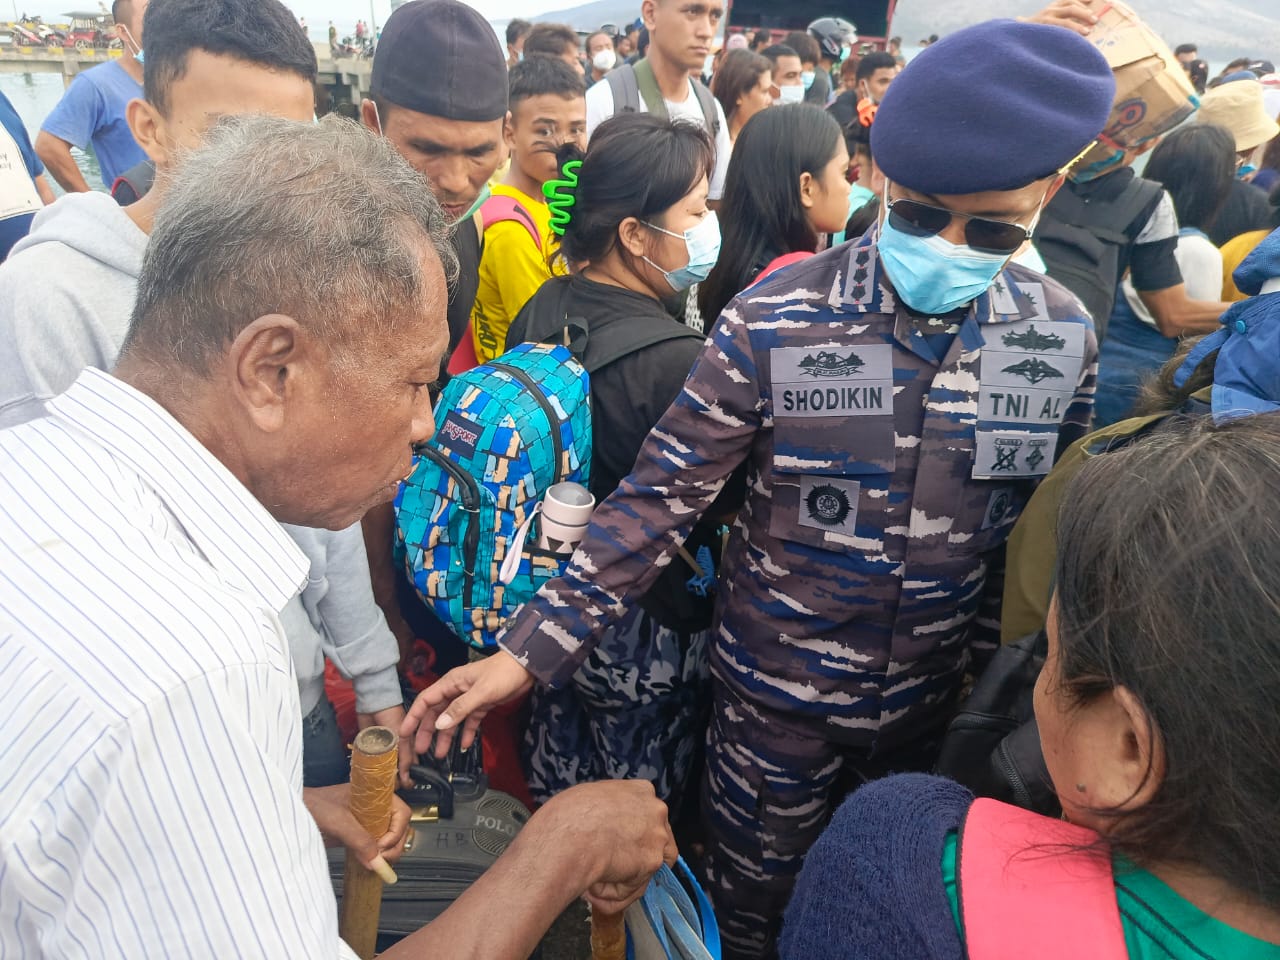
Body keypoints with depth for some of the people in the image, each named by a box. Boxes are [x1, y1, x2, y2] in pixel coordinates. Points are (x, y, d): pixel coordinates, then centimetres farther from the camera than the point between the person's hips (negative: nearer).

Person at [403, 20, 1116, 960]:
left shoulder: (1062, 333, -9)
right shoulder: (773, 320, -20)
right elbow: (659, 496, -18)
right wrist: (529, 650, -22)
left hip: (938, 694, 3)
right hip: (778, 687, -2)